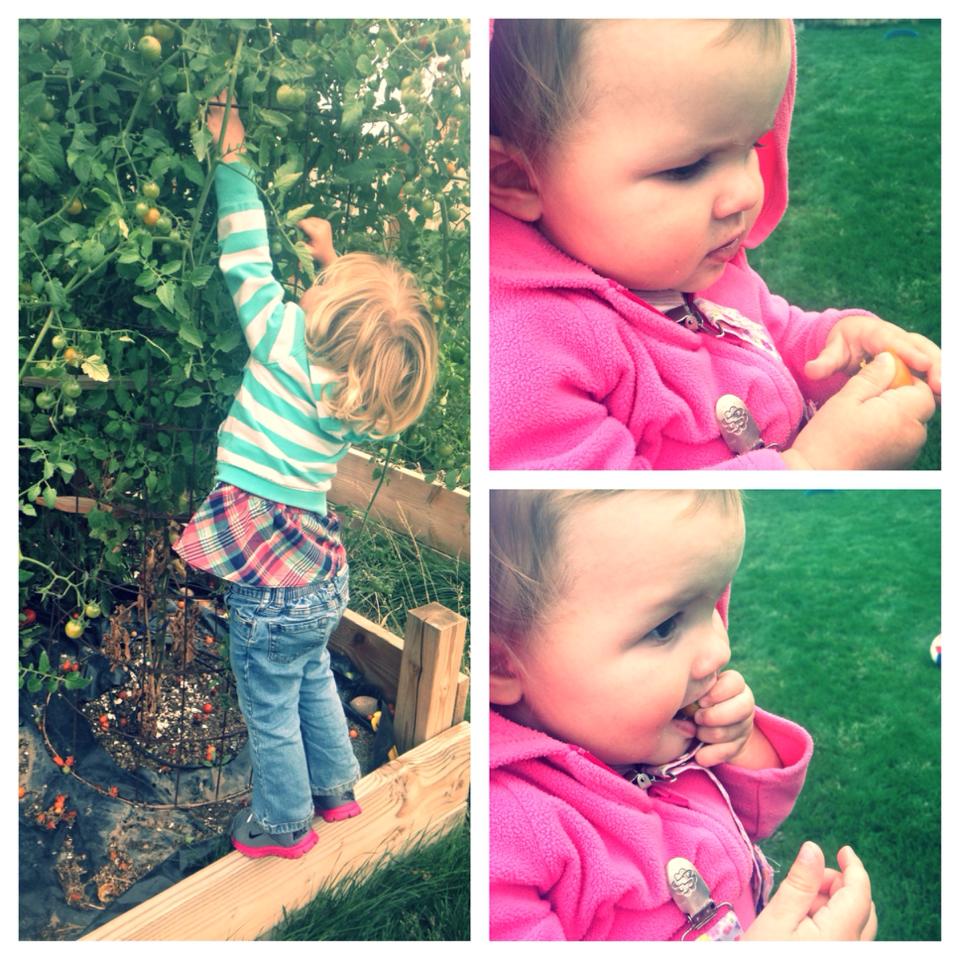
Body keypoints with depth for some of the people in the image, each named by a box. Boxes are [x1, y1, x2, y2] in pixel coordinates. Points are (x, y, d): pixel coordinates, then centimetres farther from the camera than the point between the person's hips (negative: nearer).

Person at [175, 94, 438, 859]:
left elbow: (248, 260, -14)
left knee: (271, 711, 13)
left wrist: (232, 157, -5)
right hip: (323, 573, 7)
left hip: (272, 584, -7)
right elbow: (370, 326, 18)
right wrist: (333, 264, 15)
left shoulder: (290, 345, -21)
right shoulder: (359, 398, -5)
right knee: (314, 680, 28)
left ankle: (282, 824, 31)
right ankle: (336, 788, 45)